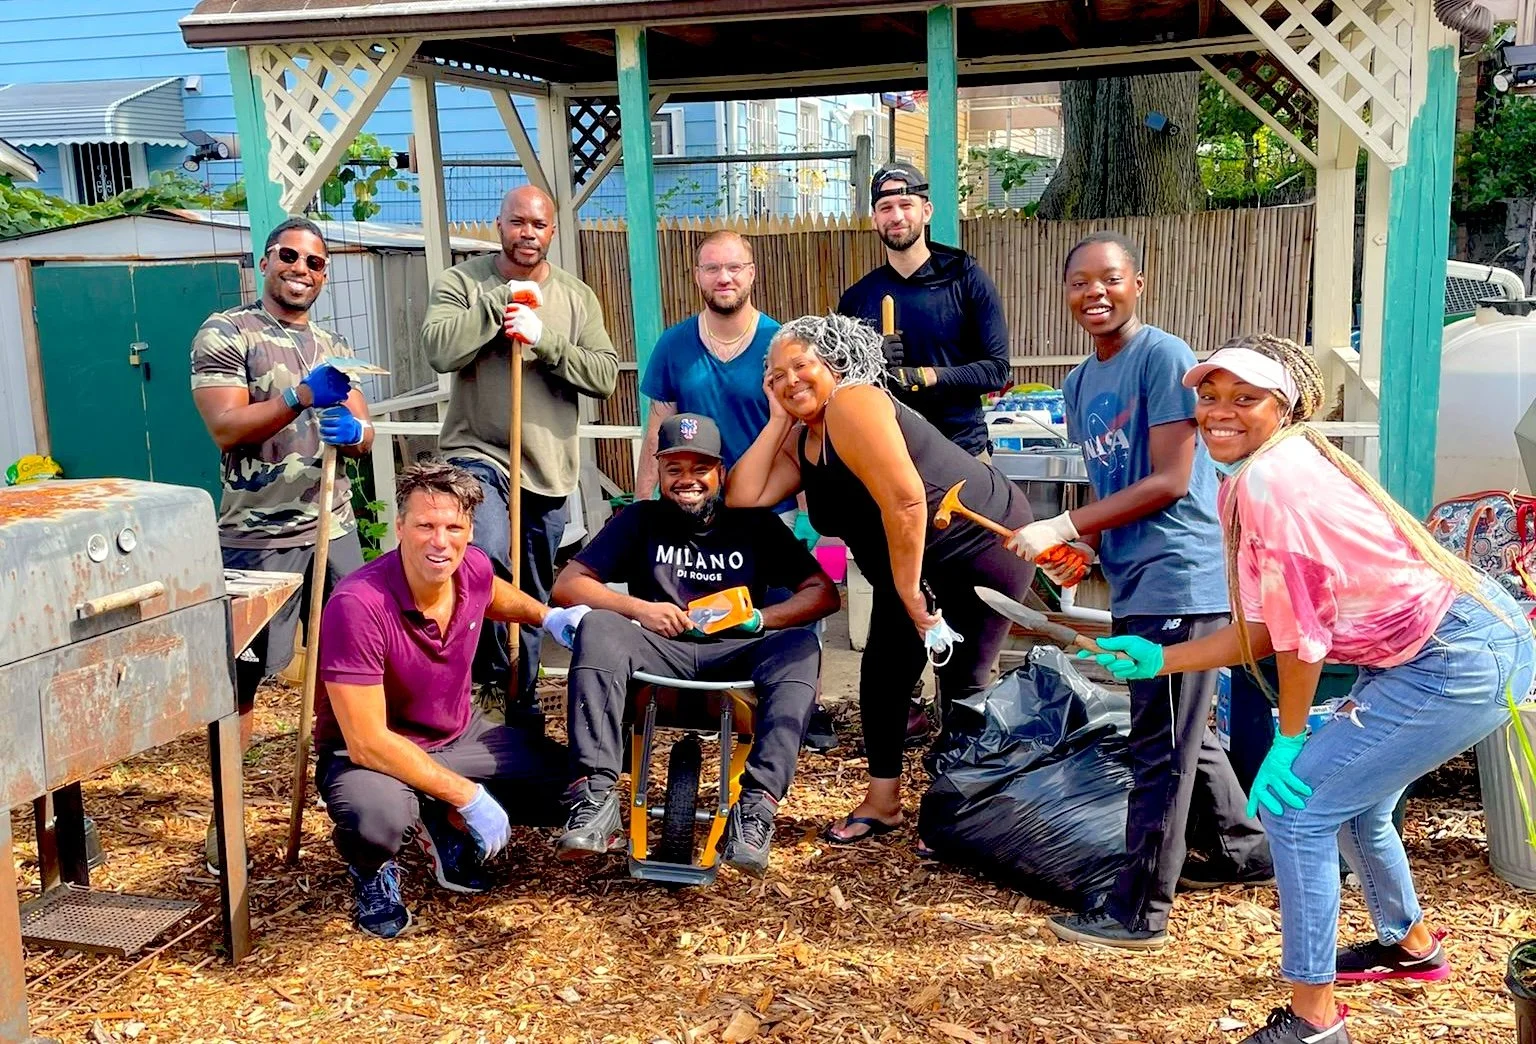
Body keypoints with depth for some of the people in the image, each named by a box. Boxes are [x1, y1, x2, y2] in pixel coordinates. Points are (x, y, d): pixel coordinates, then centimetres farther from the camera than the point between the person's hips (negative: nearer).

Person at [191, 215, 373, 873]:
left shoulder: (333, 348, 15)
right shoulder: (224, 334, -3)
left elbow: (365, 435, 11)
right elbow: (225, 429, -14)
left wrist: (353, 430, -13)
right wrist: (301, 396, -26)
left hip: (333, 528, 5)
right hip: (258, 535, -5)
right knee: (241, 676, -2)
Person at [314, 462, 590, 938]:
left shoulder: (473, 567, -11)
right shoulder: (356, 605, -31)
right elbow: (368, 742, -31)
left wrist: (547, 616, 1)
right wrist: (468, 796, -29)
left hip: (460, 736, 6)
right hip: (369, 754, -6)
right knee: (378, 817, -39)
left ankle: (444, 827, 17)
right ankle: (372, 872, 0)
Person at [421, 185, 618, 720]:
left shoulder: (577, 297, 6)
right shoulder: (462, 282, -2)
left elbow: (605, 375, -5)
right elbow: (440, 349, -18)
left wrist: (545, 340, -17)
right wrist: (503, 300, -15)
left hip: (548, 467, 4)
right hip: (477, 454, -3)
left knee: (533, 595, 13)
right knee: (489, 555, -30)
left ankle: (521, 701, 30)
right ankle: (491, 666, -4)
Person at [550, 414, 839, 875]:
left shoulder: (754, 524, 16)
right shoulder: (641, 519, 16)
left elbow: (824, 593, 8)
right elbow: (567, 585, 8)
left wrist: (760, 619, -10)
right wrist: (637, 607, -8)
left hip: (736, 656, 0)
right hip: (660, 653, 0)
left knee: (799, 646, -30)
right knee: (597, 628, -29)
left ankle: (756, 808, -43)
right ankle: (596, 797, -39)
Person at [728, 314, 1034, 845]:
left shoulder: (852, 405, -23)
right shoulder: (800, 440, 6)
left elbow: (905, 501, -30)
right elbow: (742, 497, -5)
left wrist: (909, 591, -22)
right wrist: (777, 420, -4)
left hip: (983, 545, -9)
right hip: (914, 563, 9)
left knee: (961, 683, -2)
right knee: (884, 670, 10)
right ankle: (883, 801, 24)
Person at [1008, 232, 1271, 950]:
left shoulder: (1163, 356, -13)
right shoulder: (1079, 386, 12)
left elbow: (1168, 482, -18)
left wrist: (1062, 527, -19)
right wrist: (1087, 550, -1)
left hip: (1179, 577, -9)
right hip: (1133, 582, 9)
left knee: (1160, 747, -2)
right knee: (1184, 732, 21)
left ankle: (1139, 911, 7)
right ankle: (1246, 848, 40)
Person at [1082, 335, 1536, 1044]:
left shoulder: (1268, 477, -22)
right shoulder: (1246, 484, 7)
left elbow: (1301, 628, -20)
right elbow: (1261, 631, 6)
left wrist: (1289, 737, -8)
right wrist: (1154, 659, 5)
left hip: (1460, 663, -10)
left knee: (1294, 804, -8)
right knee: (1352, 798, 26)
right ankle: (1411, 944, 52)